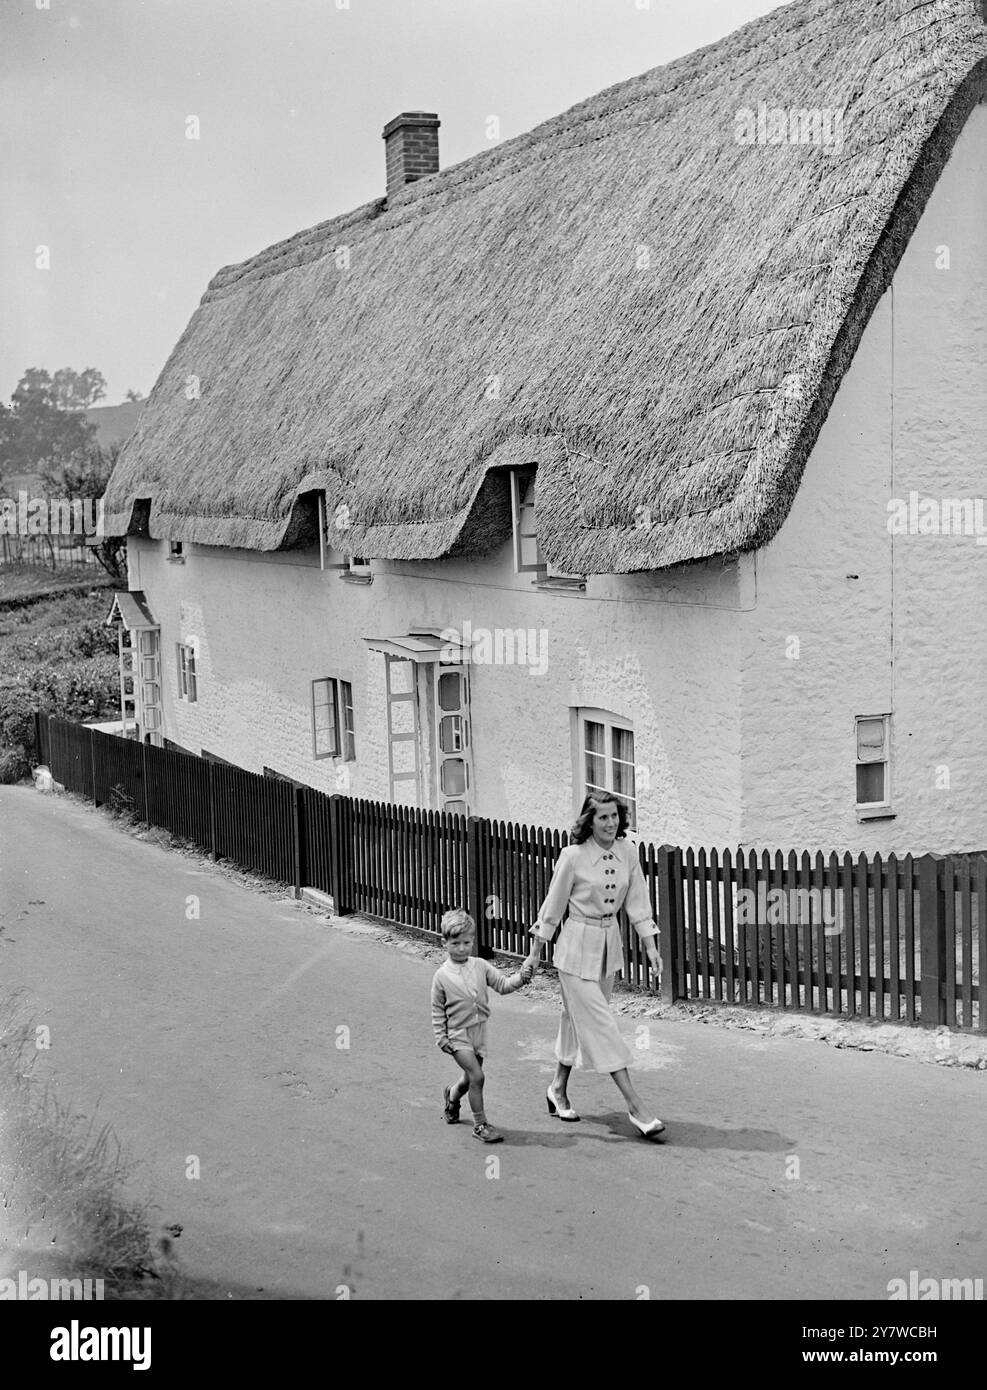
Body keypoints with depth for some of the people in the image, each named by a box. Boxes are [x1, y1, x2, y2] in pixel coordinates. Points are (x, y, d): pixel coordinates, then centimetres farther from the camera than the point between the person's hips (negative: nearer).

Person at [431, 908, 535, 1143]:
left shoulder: (480, 966, 0)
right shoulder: (442, 976, -8)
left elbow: (503, 984, -1)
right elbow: (437, 1010, -2)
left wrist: (520, 978, -19)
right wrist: (440, 1037, -6)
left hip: (480, 1030, 4)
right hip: (458, 1034, -4)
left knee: (469, 1078, 16)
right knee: (477, 1076, -14)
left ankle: (452, 1096, 50)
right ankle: (480, 1124, -2)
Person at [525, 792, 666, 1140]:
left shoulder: (627, 853, -2)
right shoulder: (573, 856, -15)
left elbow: (637, 903, 4)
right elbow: (553, 906, -7)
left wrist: (651, 946, -2)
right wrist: (535, 953, -1)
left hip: (610, 944, 6)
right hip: (577, 945, -5)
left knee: (578, 1019, 16)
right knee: (600, 1025, -6)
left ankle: (559, 1089, 33)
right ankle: (635, 1106, -7)